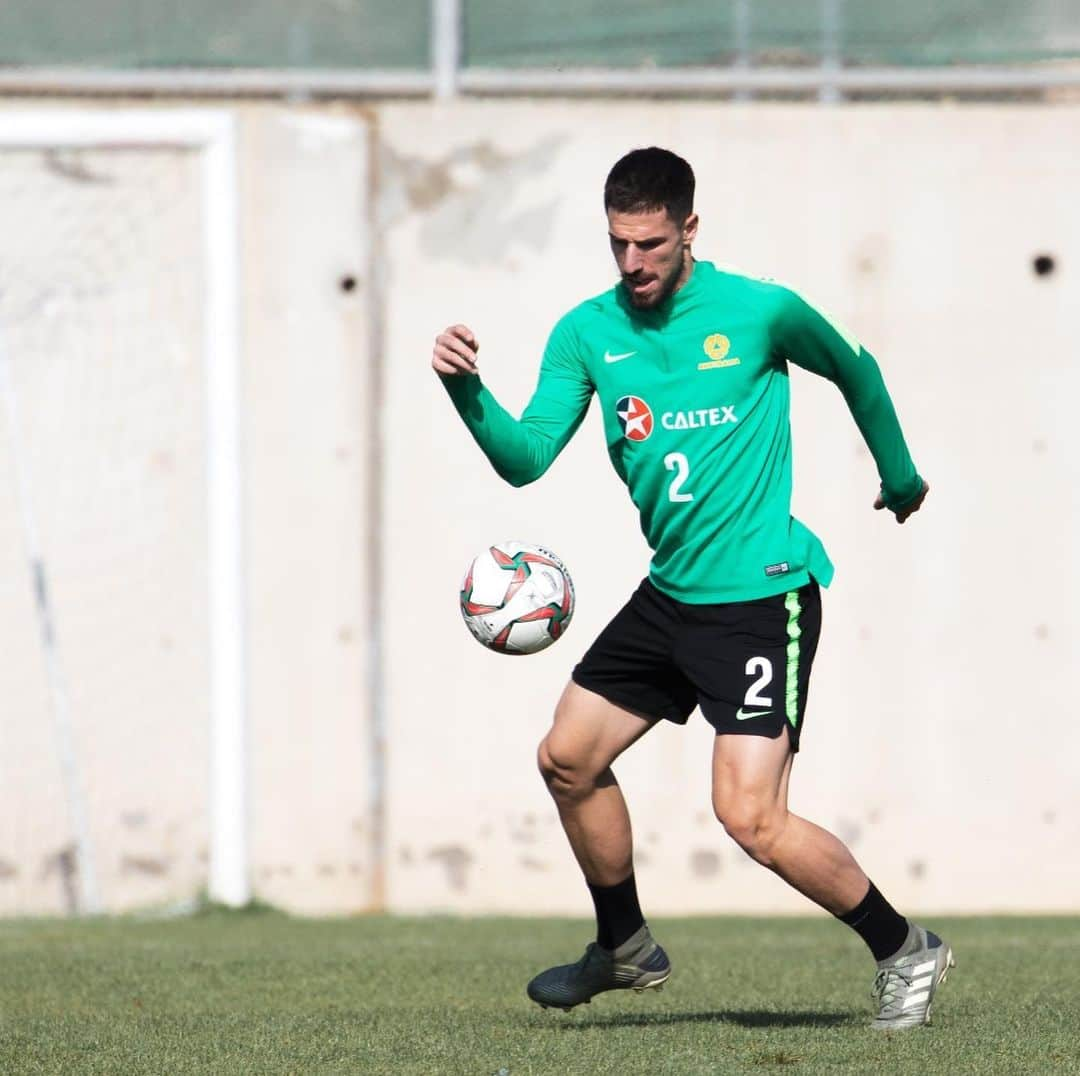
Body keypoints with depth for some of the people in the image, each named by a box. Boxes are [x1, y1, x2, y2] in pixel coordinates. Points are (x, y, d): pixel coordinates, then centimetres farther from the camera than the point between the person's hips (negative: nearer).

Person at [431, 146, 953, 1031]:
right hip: (669, 595, 7)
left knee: (750, 815, -16)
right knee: (569, 758, 8)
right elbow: (526, 459, -3)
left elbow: (855, 371, 8)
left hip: (762, 599, -7)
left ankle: (905, 950, 1)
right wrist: (467, 390, -21)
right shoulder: (587, 333, 2)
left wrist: (900, 477, 20)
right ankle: (626, 947, 29)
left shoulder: (759, 311, -11)